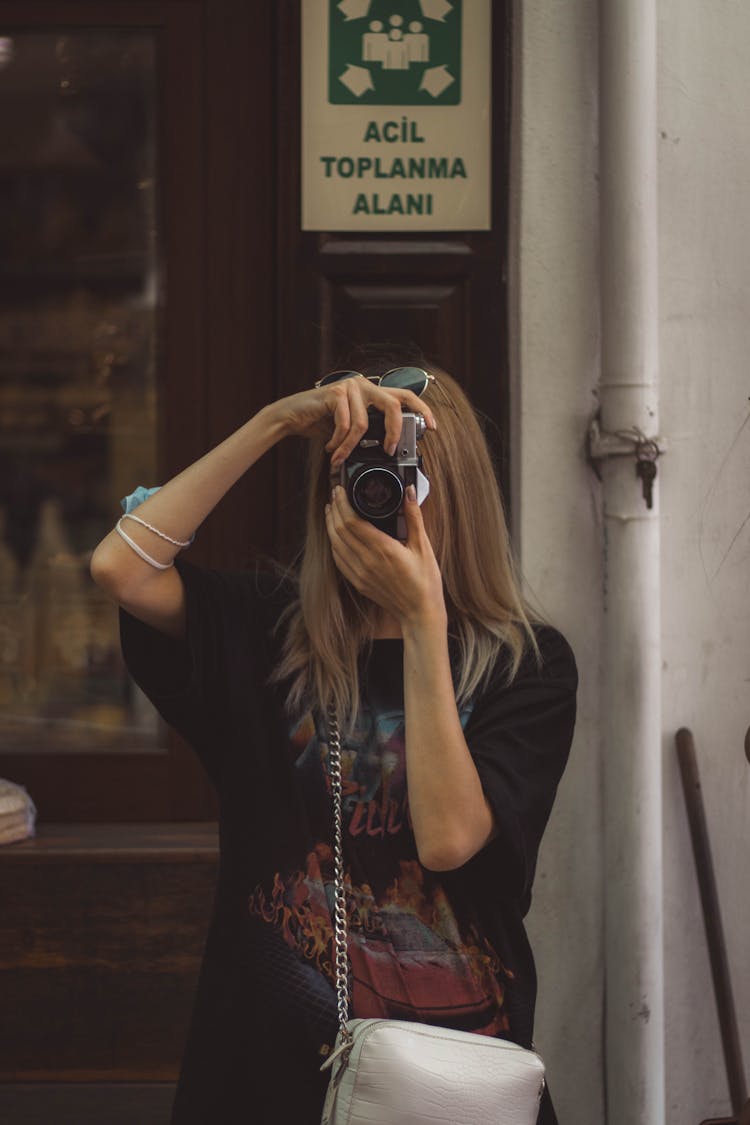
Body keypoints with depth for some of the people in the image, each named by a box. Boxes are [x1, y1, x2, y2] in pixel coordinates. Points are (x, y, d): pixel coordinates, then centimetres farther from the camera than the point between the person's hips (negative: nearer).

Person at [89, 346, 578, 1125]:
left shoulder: (525, 661, -5)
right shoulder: (273, 629, 1)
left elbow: (449, 837, -18)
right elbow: (121, 567, -14)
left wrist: (422, 618, -20)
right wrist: (277, 420, -14)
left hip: (453, 1049, -1)